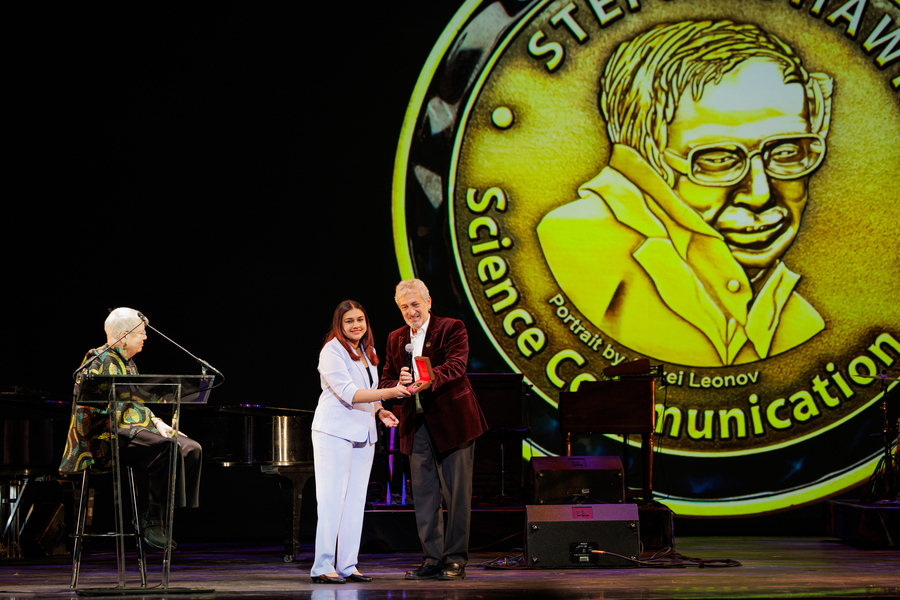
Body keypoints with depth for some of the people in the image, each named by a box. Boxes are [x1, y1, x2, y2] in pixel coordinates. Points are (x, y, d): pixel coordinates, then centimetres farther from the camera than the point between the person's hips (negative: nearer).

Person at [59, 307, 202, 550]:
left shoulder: (128, 363, 22)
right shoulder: (98, 361, -6)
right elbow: (93, 405, -16)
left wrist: (156, 422, 6)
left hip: (133, 429, 9)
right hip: (108, 435, -9)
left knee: (192, 450, -11)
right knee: (166, 448, -33)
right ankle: (152, 520, -29)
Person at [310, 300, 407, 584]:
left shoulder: (368, 352, 16)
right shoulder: (332, 352, -10)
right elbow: (349, 393, -20)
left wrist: (380, 412, 3)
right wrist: (390, 393, -28)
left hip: (363, 433, 8)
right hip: (335, 432, -8)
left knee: (355, 502, 6)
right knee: (332, 500, -9)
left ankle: (347, 565, 10)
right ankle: (322, 567, -7)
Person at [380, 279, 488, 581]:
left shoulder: (452, 329, -4)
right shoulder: (396, 338, 14)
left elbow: (456, 365, -20)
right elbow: (386, 380, 10)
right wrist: (399, 385, -15)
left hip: (451, 421, -5)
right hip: (416, 425, 5)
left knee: (457, 492, -1)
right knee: (423, 494, 6)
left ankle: (456, 559, 5)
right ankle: (433, 559, 12)